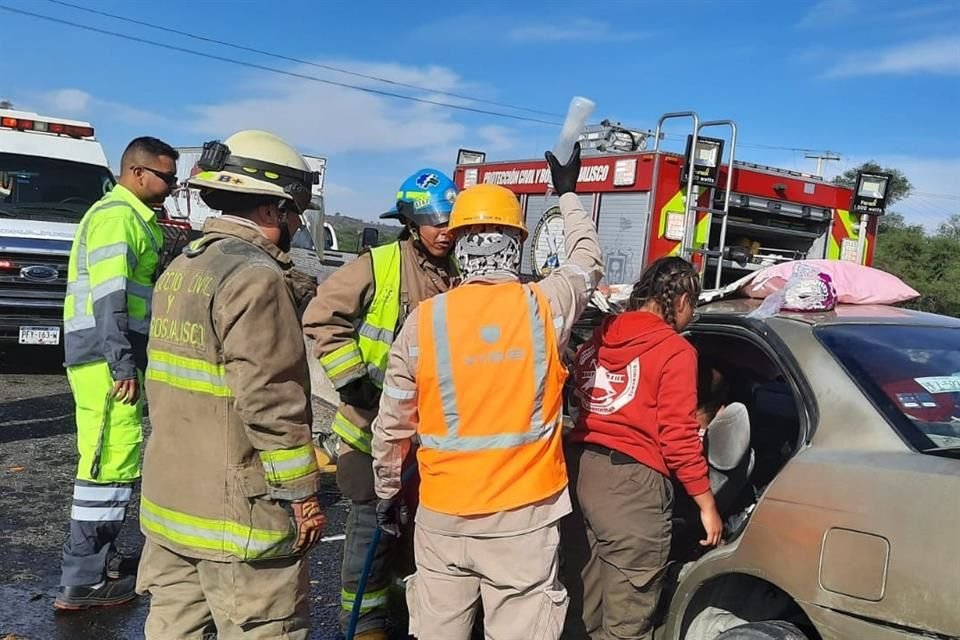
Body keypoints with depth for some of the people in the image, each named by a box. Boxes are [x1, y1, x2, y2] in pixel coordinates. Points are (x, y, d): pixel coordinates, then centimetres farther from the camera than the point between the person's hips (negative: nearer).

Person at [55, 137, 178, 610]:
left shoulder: (133, 217, 20)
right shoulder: (116, 216, -12)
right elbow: (109, 296, -21)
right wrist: (123, 365, -25)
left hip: (113, 357, 11)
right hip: (106, 356, -11)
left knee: (109, 460, 17)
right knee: (111, 464, -8)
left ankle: (99, 557, 30)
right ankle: (83, 580, -1)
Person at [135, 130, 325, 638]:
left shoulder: (181, 268, 13)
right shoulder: (256, 276, -17)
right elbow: (271, 401, -21)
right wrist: (302, 493, -14)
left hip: (170, 500, 10)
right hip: (236, 515, -9)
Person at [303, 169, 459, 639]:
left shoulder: (461, 276, 2)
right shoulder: (377, 267, -14)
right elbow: (322, 319, -13)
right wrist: (352, 376, -16)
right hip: (374, 423, -5)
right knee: (373, 523, 2)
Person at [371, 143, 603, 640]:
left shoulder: (424, 320, -6)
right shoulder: (546, 307, -7)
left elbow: (392, 425, 1)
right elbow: (586, 263, 16)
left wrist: (387, 492, 17)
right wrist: (568, 194, 29)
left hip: (443, 514, 1)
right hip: (523, 514, -1)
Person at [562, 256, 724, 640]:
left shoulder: (600, 336, 12)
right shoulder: (676, 350, -9)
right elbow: (678, 437, -12)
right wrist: (707, 504, -3)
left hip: (581, 469, 7)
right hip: (632, 482, -7)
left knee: (583, 607, 19)